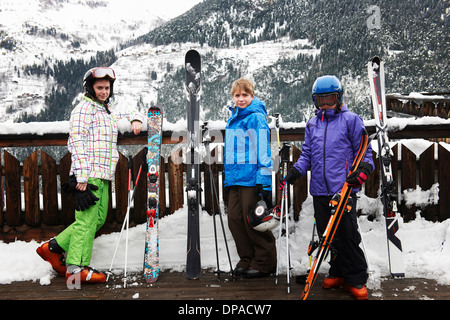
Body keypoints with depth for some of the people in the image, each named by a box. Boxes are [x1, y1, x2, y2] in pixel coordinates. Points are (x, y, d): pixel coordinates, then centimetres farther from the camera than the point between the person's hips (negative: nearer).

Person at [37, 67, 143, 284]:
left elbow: (127, 115, 40)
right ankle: (76, 269, -1)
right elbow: (77, 142, -12)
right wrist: (82, 176, -20)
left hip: (103, 176, 9)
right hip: (89, 174, -9)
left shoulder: (106, 112, 23)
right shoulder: (84, 108, -3)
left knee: (98, 219, 10)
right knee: (87, 220, -9)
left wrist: (135, 119, 14)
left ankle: (53, 247, 19)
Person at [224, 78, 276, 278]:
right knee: (234, 219, 8)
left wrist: (264, 180, -18)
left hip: (252, 179, -8)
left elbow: (263, 150, -13)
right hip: (235, 179, 8)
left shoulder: (256, 117, -8)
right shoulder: (232, 119, 17)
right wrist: (227, 176, 23)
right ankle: (247, 260, 23)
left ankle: (264, 263, 15)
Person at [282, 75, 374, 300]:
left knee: (348, 235, -3)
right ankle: (338, 272, 26)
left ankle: (356, 279, 13)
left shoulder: (351, 120, 4)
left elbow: (364, 150, 3)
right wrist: (295, 171, 2)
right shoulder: (312, 124, 18)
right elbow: (307, 154, 18)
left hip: (344, 189, -5)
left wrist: (363, 169, -15)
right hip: (319, 190, 5)